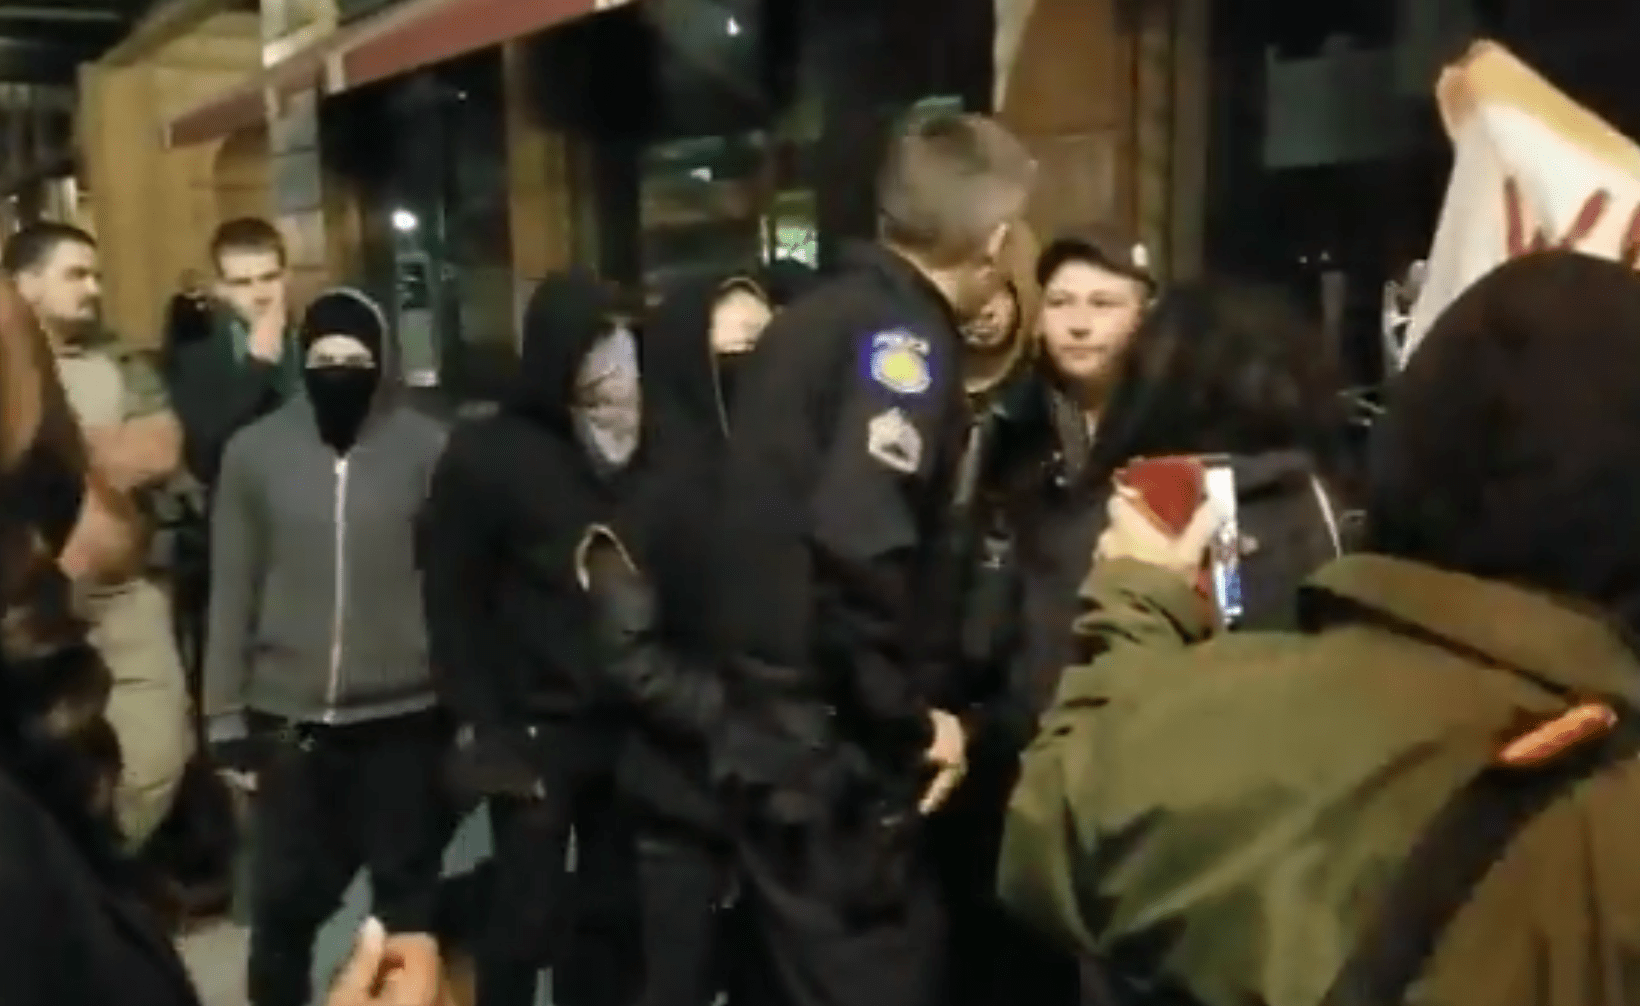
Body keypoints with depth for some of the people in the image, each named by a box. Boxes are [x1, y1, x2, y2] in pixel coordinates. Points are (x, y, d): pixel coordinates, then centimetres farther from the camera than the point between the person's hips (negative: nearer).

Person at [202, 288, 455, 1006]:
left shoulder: (428, 448, -4)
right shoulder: (254, 451, 0)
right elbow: (232, 594, 4)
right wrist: (226, 719, 4)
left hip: (406, 720, -1)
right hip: (288, 720, 1)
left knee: (408, 903, 13)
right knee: (283, 905, 11)